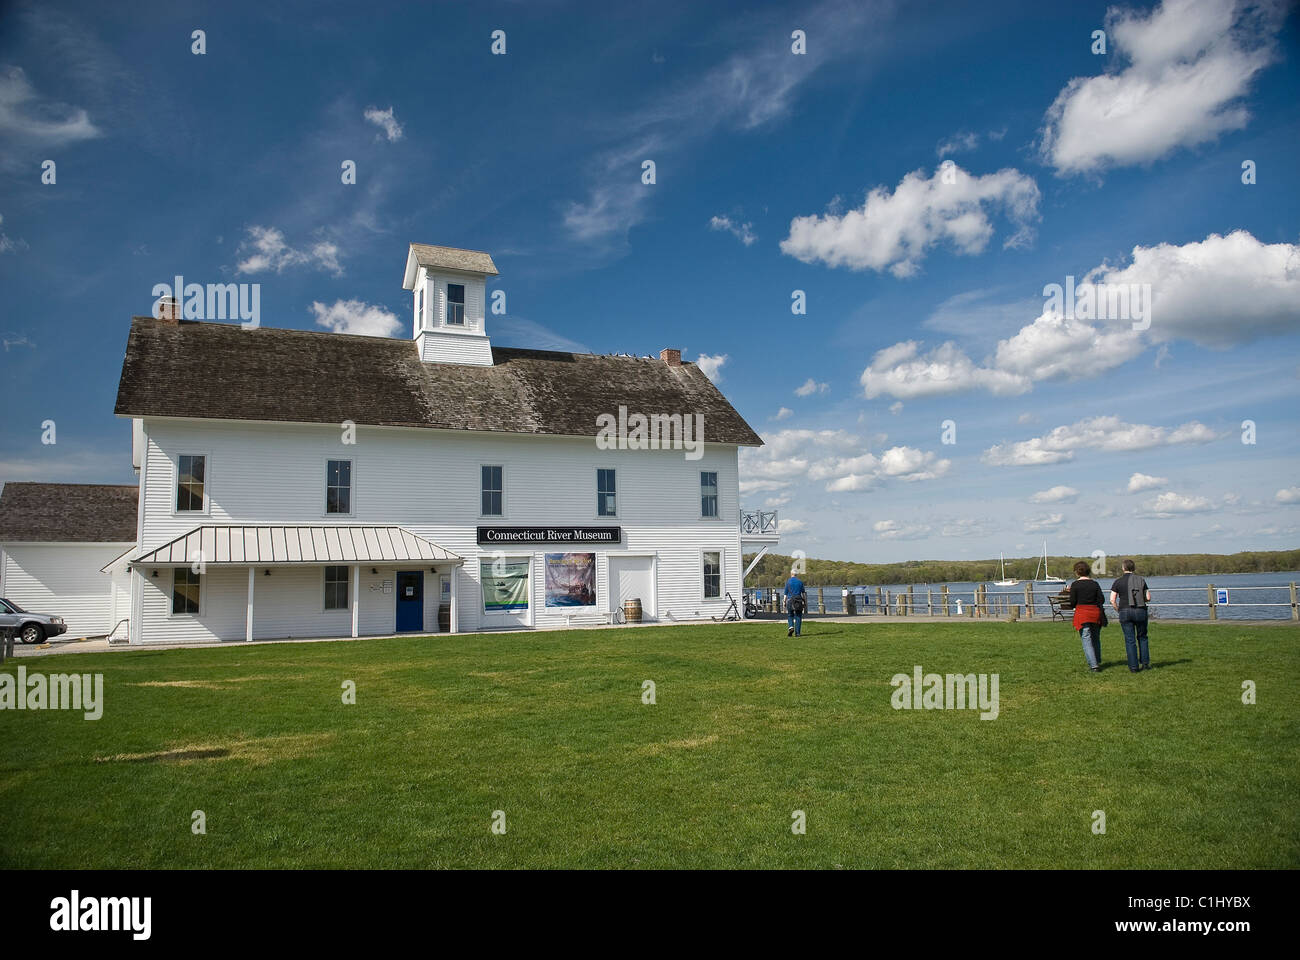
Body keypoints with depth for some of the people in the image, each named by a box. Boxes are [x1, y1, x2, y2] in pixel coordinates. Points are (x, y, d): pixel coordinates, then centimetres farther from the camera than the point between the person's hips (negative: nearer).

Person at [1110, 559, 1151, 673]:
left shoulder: (1118, 582, -1)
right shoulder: (1141, 580, 4)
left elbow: (1112, 600, -7)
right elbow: (1148, 598, 2)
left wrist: (1118, 610, 8)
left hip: (1125, 611, -1)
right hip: (1140, 611, 1)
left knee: (1130, 640, 2)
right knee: (1142, 637, 18)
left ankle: (1133, 667, 2)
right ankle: (1145, 663, 17)